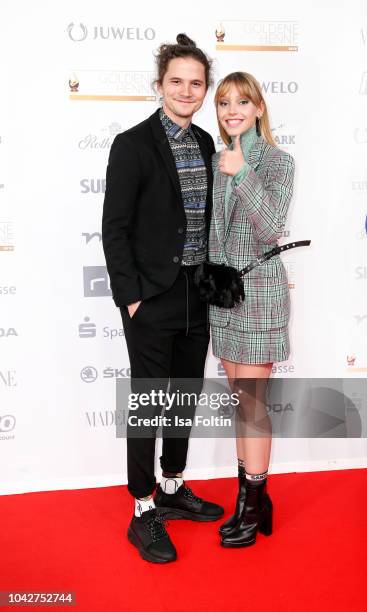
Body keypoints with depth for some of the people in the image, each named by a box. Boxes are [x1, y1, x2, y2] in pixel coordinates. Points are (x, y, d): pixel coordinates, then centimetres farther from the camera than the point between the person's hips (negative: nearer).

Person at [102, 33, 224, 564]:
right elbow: (115, 228, -10)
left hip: (197, 296, 6)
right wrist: (130, 296, -14)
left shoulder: (206, 144, 10)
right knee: (149, 403, 2)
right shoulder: (132, 145, -8)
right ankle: (144, 514, 17)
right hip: (152, 300, -6)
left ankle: (173, 490, 34)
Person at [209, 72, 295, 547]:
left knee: (251, 403, -1)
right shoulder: (218, 161, 10)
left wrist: (243, 174, -28)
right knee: (241, 400, 12)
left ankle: (250, 508, 14)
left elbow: (270, 230, -20)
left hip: (259, 292, -6)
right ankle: (254, 498, 25)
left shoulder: (277, 161, -8)